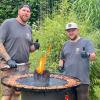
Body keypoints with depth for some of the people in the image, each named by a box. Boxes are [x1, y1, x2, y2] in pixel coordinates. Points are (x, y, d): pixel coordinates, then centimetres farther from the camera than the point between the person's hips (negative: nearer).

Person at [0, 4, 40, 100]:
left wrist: (35, 46, -1)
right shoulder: (8, 23, -4)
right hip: (9, 66, -5)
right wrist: (8, 59, -18)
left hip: (24, 67, 6)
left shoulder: (29, 28, 15)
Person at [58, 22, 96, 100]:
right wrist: (60, 66, 5)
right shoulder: (65, 45, 15)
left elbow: (94, 57, -13)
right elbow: (62, 59, 26)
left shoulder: (86, 42, 0)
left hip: (82, 80, -4)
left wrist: (87, 55, -34)